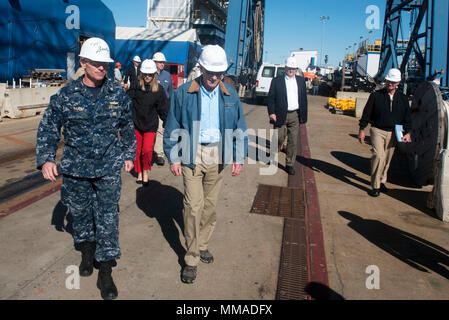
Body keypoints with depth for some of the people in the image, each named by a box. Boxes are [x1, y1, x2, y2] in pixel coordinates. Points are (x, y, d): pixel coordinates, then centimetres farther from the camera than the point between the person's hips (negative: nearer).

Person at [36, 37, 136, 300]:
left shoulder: (118, 95, -1)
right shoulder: (66, 96, -4)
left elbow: (128, 127, 12)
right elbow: (48, 129, 3)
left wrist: (129, 155, 13)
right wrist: (46, 159, -5)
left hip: (109, 168, -1)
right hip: (76, 169, 1)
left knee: (108, 219, 0)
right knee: (80, 212, 16)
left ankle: (106, 272, 12)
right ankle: (87, 250, 44)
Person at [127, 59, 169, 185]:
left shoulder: (159, 89, -4)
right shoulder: (135, 87, -6)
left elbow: (163, 108, 2)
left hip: (151, 125, -1)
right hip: (136, 123, 1)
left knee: (147, 149, -13)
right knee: (137, 150, 9)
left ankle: (146, 172, 11)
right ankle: (139, 173, 28)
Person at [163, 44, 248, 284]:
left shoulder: (230, 94, 4)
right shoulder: (183, 93, -4)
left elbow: (239, 127, 9)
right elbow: (172, 128, 0)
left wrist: (239, 157, 4)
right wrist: (173, 158, -4)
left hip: (218, 154, 3)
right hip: (191, 154, -3)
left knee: (210, 204, 12)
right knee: (194, 205, -5)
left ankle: (202, 245, 32)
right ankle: (192, 258, 8)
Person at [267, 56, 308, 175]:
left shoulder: (301, 80, 11)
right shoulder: (277, 81, 0)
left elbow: (304, 98, 13)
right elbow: (271, 97, -2)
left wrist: (304, 115, 8)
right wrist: (271, 113, -13)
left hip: (295, 115, 3)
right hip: (280, 115, -3)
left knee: (293, 141, 4)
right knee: (279, 138, 2)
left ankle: (289, 164, 15)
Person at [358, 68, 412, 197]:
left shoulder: (403, 99, 8)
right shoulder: (376, 95, -2)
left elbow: (407, 117, 13)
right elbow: (366, 113, 0)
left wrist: (407, 132, 3)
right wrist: (362, 129, -2)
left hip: (393, 133, 4)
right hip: (377, 130, -4)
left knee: (387, 159, 10)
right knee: (378, 155, -16)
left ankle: (382, 181, 28)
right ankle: (375, 186, -10)